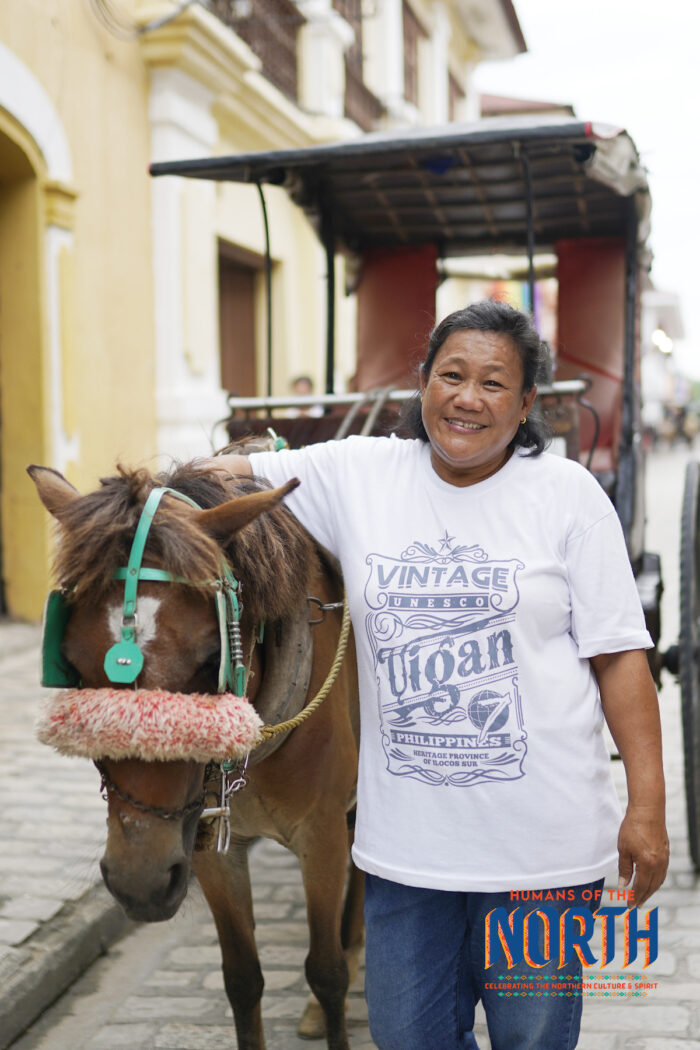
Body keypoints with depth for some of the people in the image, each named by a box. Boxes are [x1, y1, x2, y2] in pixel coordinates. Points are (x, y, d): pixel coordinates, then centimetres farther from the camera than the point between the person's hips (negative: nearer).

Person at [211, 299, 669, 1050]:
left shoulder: (567, 494, -5)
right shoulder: (357, 475, 1)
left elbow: (621, 657, -4)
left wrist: (646, 805, -7)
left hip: (543, 840, -2)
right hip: (405, 837, 2)